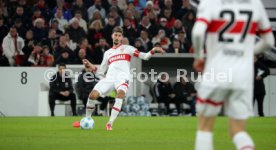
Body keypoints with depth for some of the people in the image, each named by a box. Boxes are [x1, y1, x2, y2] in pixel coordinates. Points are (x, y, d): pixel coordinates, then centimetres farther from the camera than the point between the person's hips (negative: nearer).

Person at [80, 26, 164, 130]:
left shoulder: (127, 48, 17)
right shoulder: (107, 53, 27)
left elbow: (144, 56, 8)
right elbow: (101, 72, 25)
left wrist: (153, 50, -9)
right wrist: (90, 66, 10)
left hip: (122, 77, -3)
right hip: (109, 78, 3)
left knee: (121, 93, -36)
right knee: (93, 95, -17)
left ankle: (110, 124, -35)